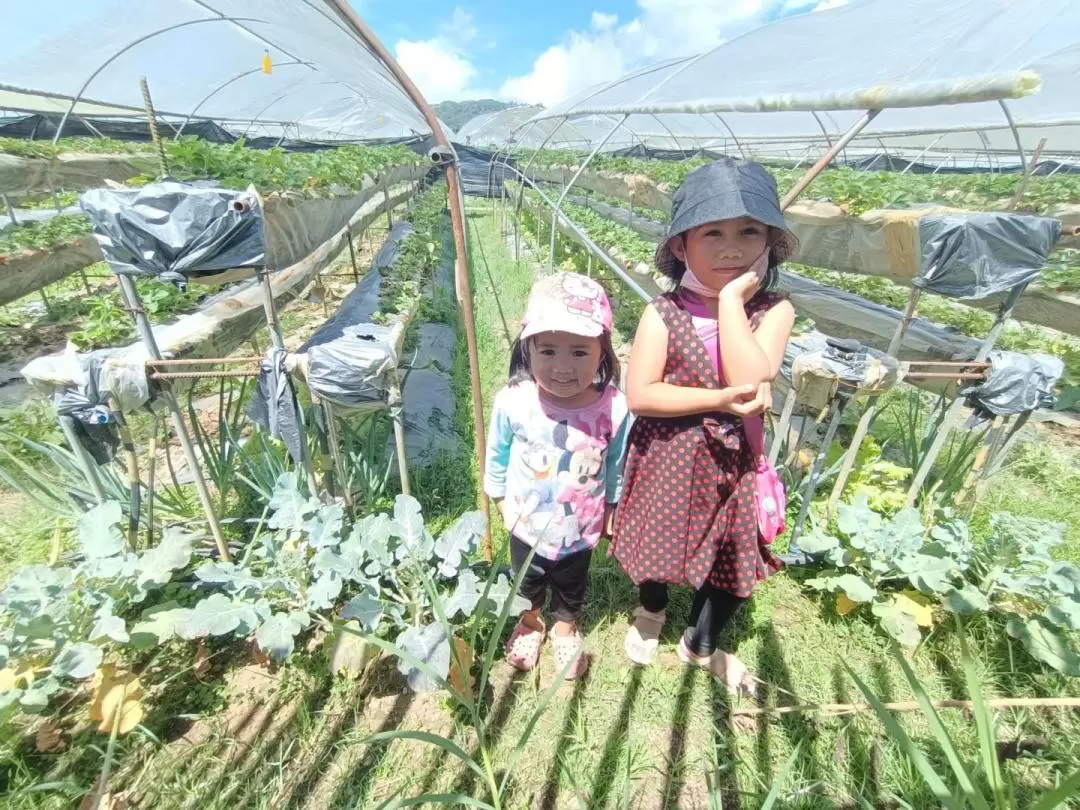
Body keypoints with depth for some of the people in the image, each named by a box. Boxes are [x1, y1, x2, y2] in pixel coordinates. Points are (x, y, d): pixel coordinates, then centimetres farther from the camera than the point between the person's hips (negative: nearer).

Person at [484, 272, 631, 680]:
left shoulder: (614, 409, -28)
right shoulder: (512, 403, -29)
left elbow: (615, 467, -9)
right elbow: (497, 457, -9)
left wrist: (611, 508, 5)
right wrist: (501, 499, 4)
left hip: (580, 531, 0)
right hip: (527, 527, 0)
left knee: (571, 588, 30)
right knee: (527, 582, 31)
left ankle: (565, 629, 62)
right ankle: (530, 623, 63)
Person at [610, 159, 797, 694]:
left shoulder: (773, 310, -10)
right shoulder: (664, 312, -14)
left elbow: (751, 379, -27)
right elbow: (639, 394, -21)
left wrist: (730, 300, -26)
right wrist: (721, 400, -27)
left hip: (731, 463, 2)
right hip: (666, 461, -1)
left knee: (732, 557, 17)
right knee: (658, 543, 21)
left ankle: (701, 643, 49)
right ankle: (651, 612, 57)